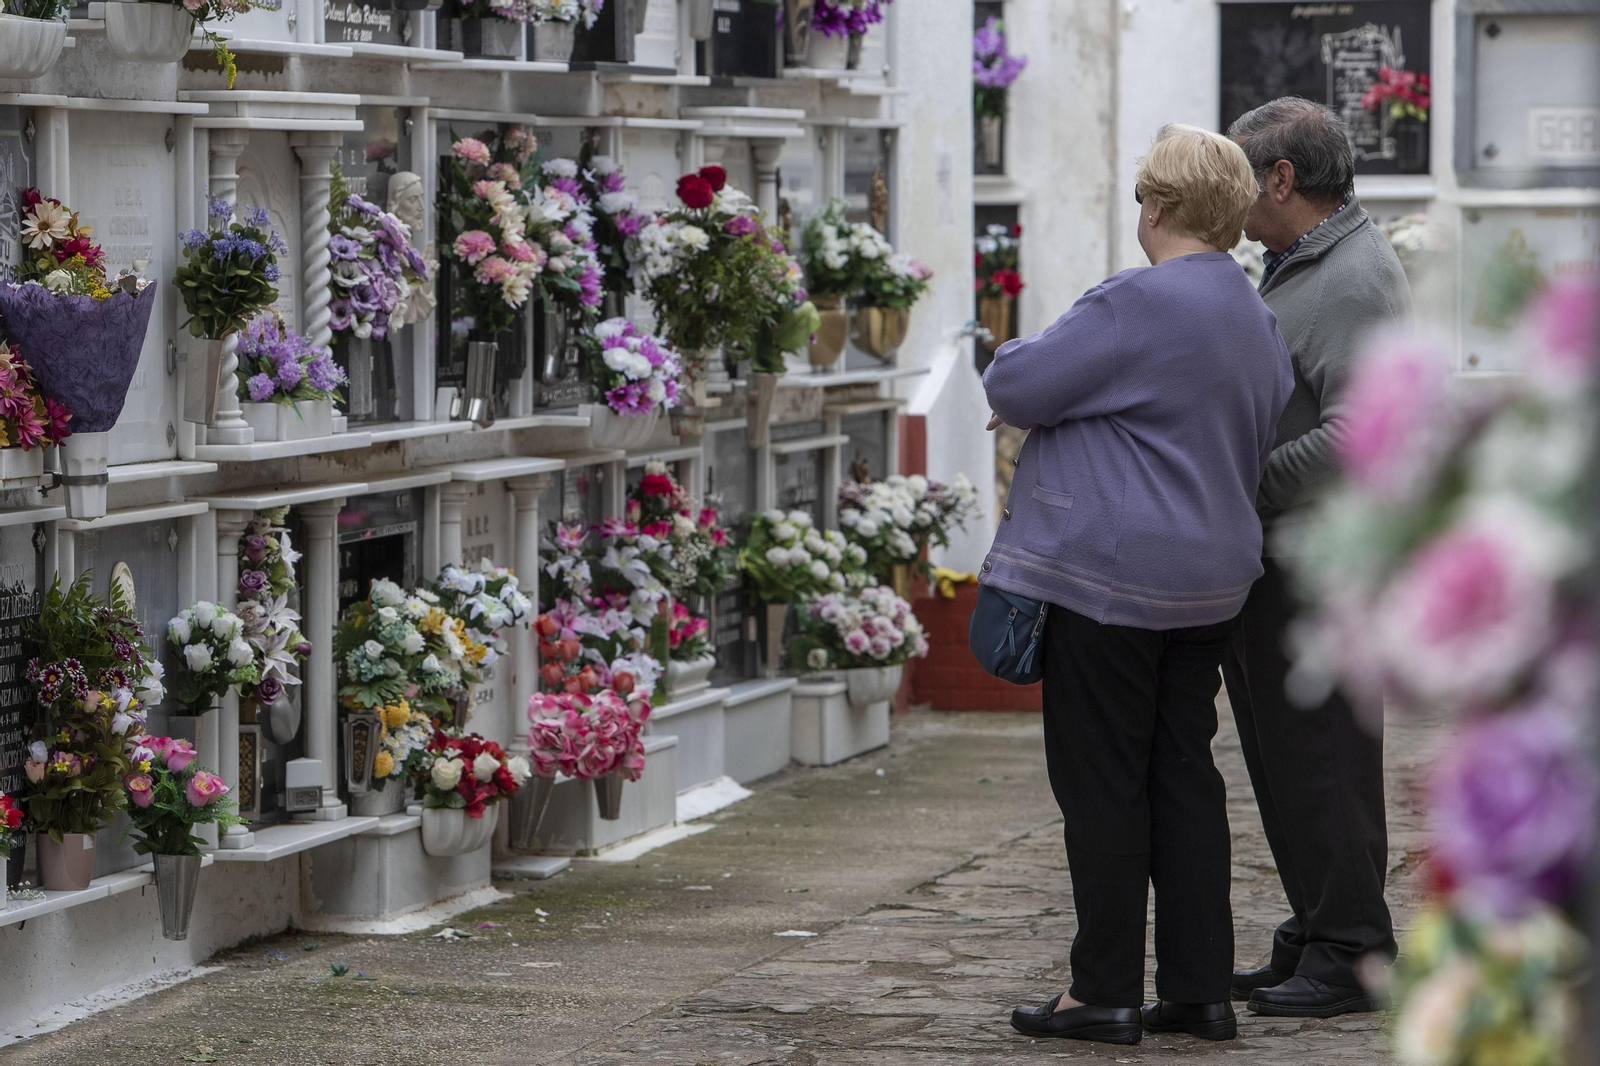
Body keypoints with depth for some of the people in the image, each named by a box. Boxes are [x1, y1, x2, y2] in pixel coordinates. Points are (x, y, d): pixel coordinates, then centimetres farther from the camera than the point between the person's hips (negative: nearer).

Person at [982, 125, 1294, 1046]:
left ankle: (1107, 992, 3)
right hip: (1208, 584, 8)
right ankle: (1199, 989, 13)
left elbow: (1018, 387, -14)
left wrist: (1012, 356, 11)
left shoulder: (1139, 303, -17)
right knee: (1186, 779, 11)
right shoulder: (1258, 321, 12)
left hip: (1111, 579, -8)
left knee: (1104, 786, -1)